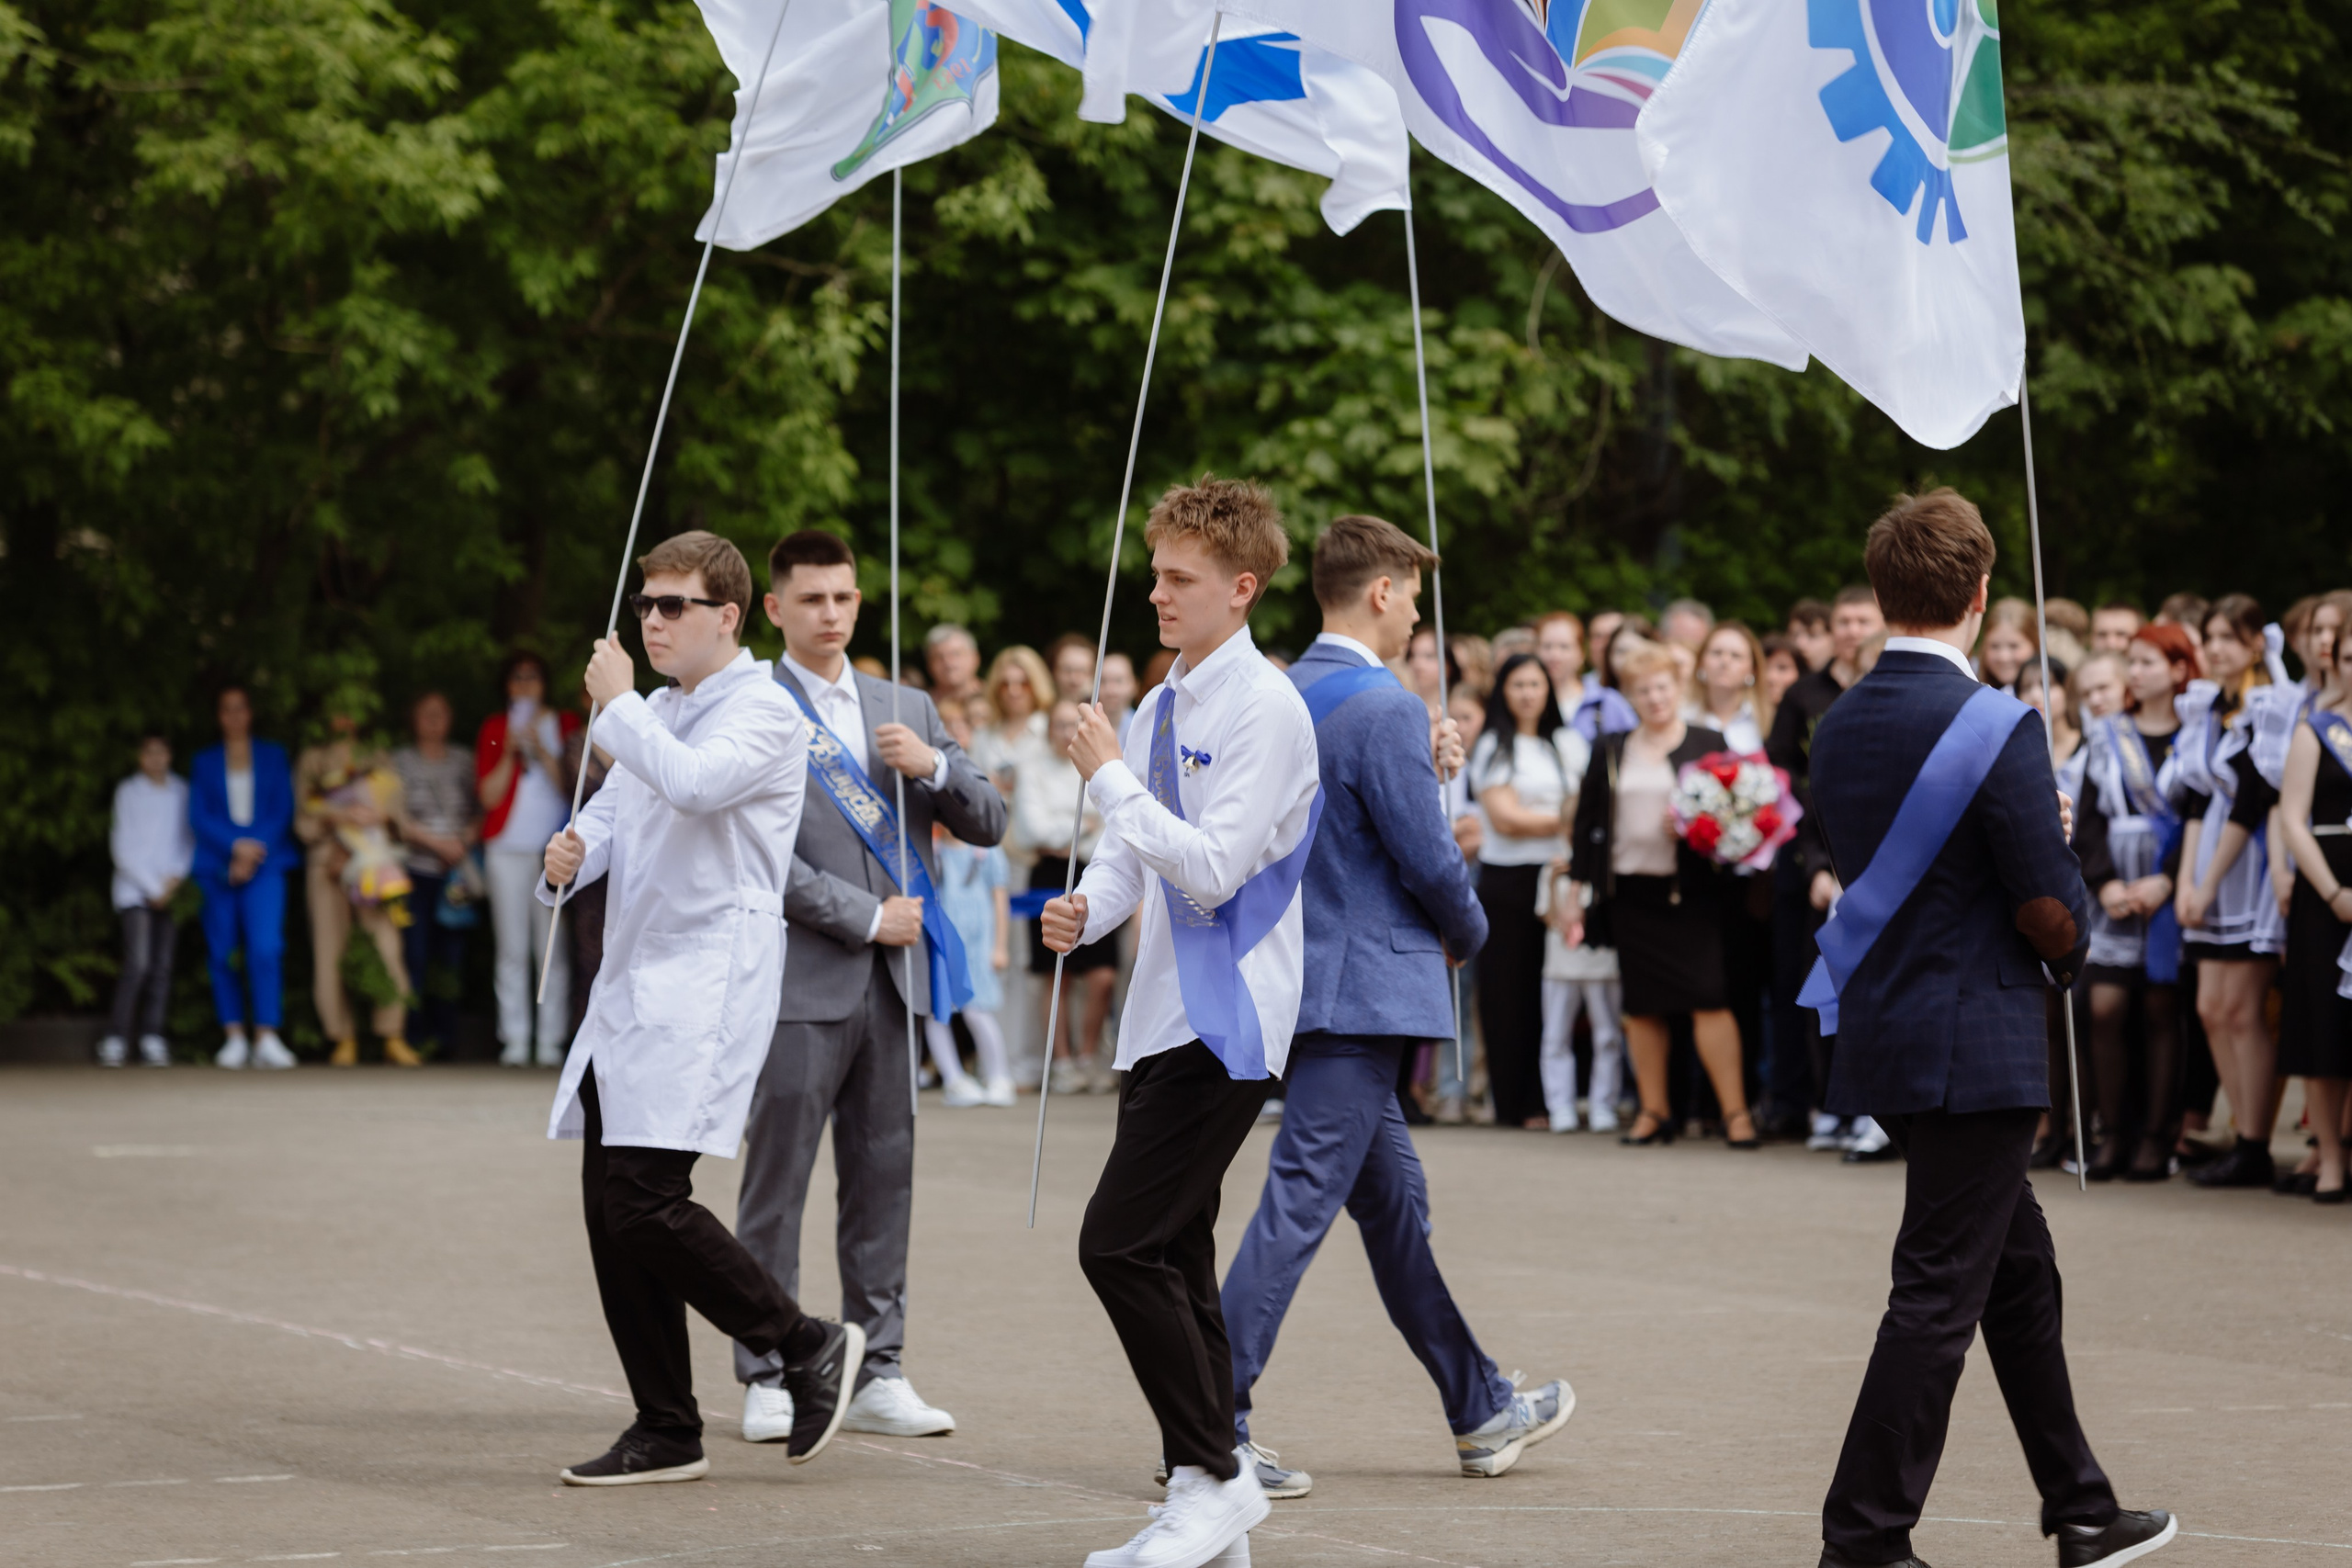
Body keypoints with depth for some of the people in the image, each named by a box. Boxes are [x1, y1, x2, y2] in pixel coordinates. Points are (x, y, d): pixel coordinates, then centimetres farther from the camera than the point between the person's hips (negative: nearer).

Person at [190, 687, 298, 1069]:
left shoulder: (273, 756, 14)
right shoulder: (205, 761, 14)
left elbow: (284, 811, 6)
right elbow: (198, 818, 4)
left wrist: (253, 853, -7)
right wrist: (237, 846, -10)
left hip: (264, 864, -1)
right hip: (217, 866, 1)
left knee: (266, 948, -17)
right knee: (221, 954, -3)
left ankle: (266, 1038, -19)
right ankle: (234, 1037, 4)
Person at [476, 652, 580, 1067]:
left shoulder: (566, 725, 11)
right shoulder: (494, 729, 13)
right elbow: (488, 795, 5)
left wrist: (542, 752, -9)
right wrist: (510, 754, -6)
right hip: (507, 848, 1)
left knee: (554, 949, -6)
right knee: (513, 950, -3)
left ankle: (551, 1040, -3)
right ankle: (515, 1040, 0)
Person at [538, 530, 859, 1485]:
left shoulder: (764, 712, -7)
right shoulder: (655, 716, 21)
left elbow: (694, 783, -26)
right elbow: (609, 816, 21)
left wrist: (615, 704, -12)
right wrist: (568, 859, -2)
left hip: (705, 984, -9)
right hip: (632, 983, 9)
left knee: (645, 1204, -16)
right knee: (612, 1210, 5)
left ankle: (809, 1349, 1)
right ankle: (666, 1433, 12)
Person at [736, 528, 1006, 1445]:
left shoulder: (905, 710, 17)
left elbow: (986, 825, 14)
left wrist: (935, 765, -5)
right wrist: (866, 917, -10)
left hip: (894, 979, 5)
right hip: (802, 981, -5)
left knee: (884, 1182, 6)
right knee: (776, 1187, -2)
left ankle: (877, 1373, 11)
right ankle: (767, 1378, 3)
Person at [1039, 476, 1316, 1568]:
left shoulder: (1265, 711, -13)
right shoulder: (1161, 708, 15)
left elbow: (1215, 866, -20)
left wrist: (1110, 776, -15)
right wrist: (1085, 910, -1)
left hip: (1224, 1024, -9)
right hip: (1162, 1016, 9)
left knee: (1121, 1245, -14)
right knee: (1172, 1260, 11)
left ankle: (1214, 1477, -5)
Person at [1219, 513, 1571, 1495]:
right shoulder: (1383, 708, -16)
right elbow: (1427, 860, -16)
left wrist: (1426, 771, 14)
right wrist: (1470, 933, 4)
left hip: (1301, 980, 10)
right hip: (1363, 990, -10)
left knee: (1393, 1201, 16)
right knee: (1299, 1202, -9)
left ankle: (1481, 1412, 27)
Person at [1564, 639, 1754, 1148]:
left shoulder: (1708, 744, 4)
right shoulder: (1610, 752, 13)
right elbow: (1587, 824, 14)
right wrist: (1576, 892, 10)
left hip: (1691, 891, -4)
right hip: (1631, 891, 4)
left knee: (1707, 998, -11)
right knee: (1642, 1006, 5)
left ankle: (1735, 1110, -7)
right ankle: (1653, 1112, 13)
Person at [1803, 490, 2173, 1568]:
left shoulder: (1840, 726, 6)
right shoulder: (1994, 727, -18)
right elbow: (2051, 913, -18)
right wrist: (2070, 940, 5)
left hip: (1879, 1032, 8)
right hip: (1974, 1049, -8)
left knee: (2019, 1267, 19)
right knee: (1941, 1293, -2)